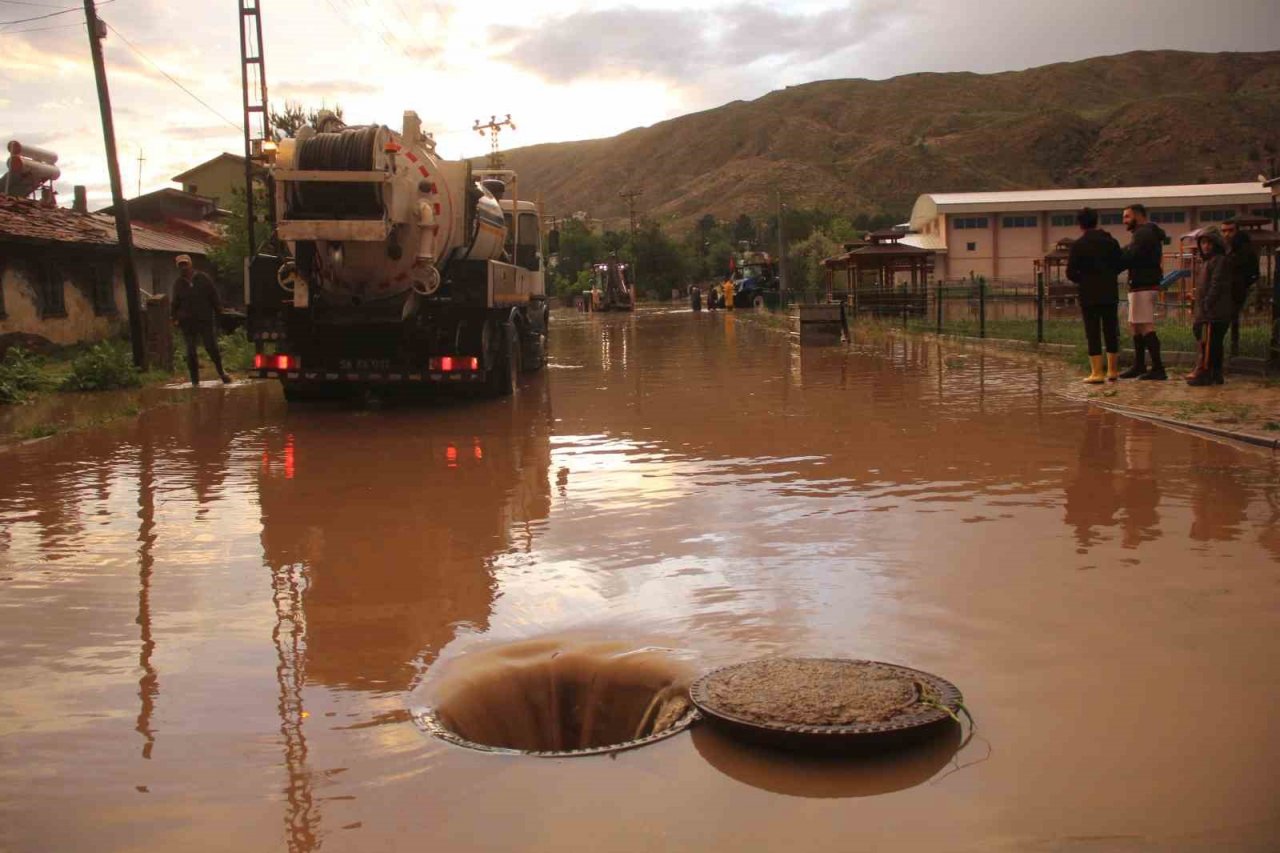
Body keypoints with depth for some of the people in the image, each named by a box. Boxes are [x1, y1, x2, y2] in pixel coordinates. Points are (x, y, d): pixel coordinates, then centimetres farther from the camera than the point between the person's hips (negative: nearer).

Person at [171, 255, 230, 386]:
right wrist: (175, 318, 8)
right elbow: (175, 304, 15)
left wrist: (218, 313, 0)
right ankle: (195, 379, 10)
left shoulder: (203, 279, 0)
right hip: (187, 322, 2)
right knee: (191, 352, 3)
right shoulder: (178, 284, 7)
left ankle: (221, 372, 16)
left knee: (211, 347, -4)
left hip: (205, 320, -2)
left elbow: (214, 297, 3)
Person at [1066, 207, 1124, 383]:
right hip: (1110, 293, 4)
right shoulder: (1111, 241, 4)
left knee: (1093, 333, -1)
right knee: (1111, 332, 11)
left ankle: (1096, 373, -4)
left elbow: (1071, 272, -10)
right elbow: (1121, 264, 7)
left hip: (1089, 295, -4)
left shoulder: (1078, 245, -9)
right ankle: (1112, 371, 16)